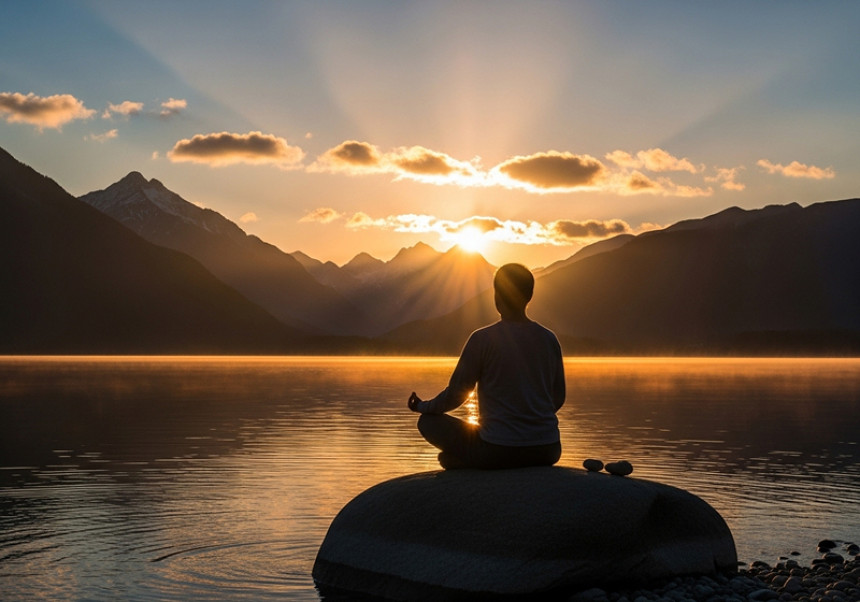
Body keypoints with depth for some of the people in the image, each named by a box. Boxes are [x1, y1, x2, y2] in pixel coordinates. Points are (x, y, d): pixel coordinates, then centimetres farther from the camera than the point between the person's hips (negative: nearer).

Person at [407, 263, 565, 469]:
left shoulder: (483, 339, -7)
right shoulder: (549, 339, 6)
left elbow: (455, 394, -2)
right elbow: (558, 398, 14)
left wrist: (423, 406, 19)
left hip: (498, 449, -3)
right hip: (547, 451, 4)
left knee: (428, 421, 14)